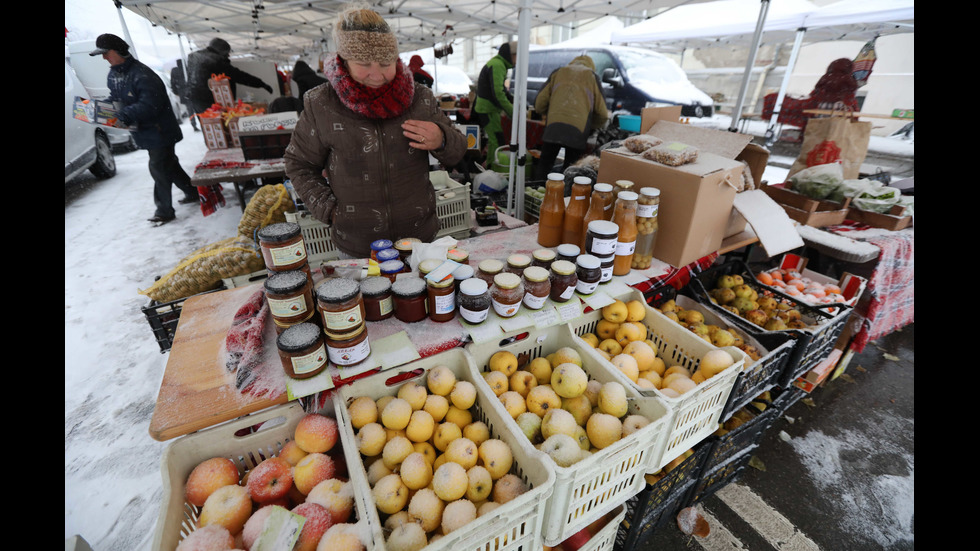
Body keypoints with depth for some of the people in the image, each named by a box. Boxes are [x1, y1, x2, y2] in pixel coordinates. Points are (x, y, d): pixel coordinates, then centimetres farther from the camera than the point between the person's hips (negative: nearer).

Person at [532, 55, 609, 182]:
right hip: (578, 130, -1)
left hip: (553, 127, 1)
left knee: (544, 165, 9)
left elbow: (539, 104, 15)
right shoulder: (593, 77, 19)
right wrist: (593, 127, 33)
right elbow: (602, 113, 15)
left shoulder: (557, 72, 22)